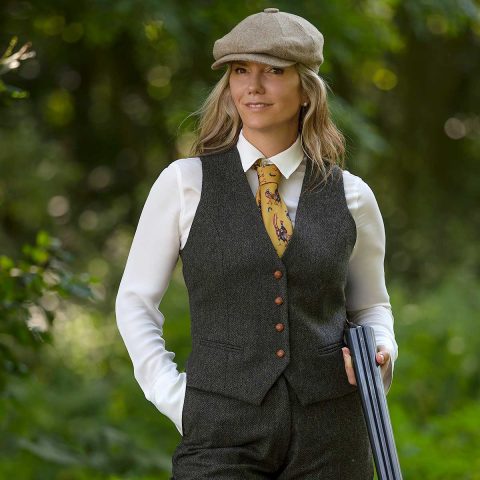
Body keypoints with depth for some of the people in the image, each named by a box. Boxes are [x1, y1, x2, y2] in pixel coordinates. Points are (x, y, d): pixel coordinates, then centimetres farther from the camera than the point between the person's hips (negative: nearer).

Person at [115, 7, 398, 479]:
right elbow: (135, 301, 9)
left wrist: (380, 350, 0)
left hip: (329, 436, 2)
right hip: (224, 428, -2)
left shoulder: (351, 196, 7)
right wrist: (174, 398, -1)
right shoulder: (185, 183, 2)